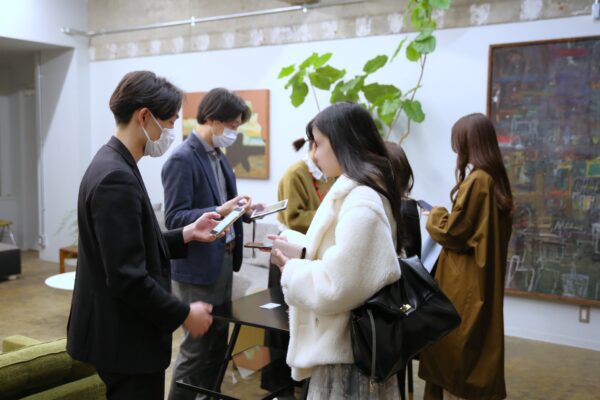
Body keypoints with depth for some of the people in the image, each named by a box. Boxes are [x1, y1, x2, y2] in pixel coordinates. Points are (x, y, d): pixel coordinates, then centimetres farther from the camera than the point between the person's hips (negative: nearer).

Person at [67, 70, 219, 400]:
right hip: (126, 338, -10)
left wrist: (186, 234, 6)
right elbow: (127, 277, -26)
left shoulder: (113, 165, 7)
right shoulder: (117, 178, -24)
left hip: (122, 333, 10)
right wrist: (184, 314, -16)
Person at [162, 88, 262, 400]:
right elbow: (175, 219, -21)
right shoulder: (182, 159, -17)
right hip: (197, 268, -9)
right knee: (196, 347, 3)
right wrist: (220, 211, -29)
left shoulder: (218, 156, 10)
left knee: (217, 342, 18)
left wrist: (239, 208, -2)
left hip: (223, 261, 9)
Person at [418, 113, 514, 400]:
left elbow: (454, 231, -17)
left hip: (465, 282, -9)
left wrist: (434, 216, 1)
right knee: (472, 353, 17)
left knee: (456, 354, 1)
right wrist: (445, 217, 12)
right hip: (483, 277, 9)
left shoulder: (476, 180, -20)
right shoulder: (496, 179, 9)